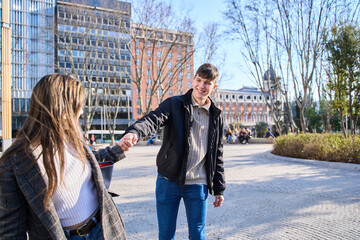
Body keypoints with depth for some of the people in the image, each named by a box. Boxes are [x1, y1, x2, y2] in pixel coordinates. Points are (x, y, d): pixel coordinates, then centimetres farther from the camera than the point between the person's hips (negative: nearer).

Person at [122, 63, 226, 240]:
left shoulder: (215, 116, 7)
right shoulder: (174, 104, -3)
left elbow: (217, 155, 12)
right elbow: (153, 119, -23)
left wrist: (219, 188, 11)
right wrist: (134, 132, -45)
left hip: (197, 185, 2)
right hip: (169, 181, -1)